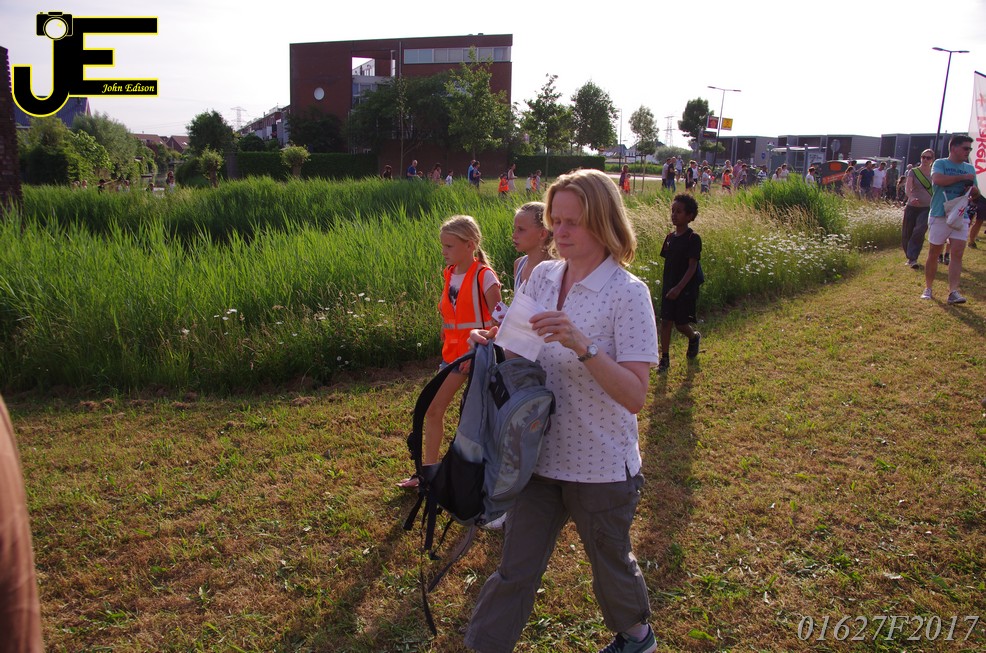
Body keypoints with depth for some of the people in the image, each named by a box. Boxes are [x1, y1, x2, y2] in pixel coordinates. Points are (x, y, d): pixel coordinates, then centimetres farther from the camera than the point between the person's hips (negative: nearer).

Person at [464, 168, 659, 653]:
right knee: (515, 569, 10)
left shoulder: (627, 292, -17)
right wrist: (494, 344, -10)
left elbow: (635, 395, -23)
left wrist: (582, 345, -35)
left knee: (611, 563, 20)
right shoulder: (541, 276, 0)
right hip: (541, 454, 4)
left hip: (601, 464, -4)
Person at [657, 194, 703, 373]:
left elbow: (692, 266, -18)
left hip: (686, 289, -5)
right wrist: (665, 283, 12)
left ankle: (694, 338, 36)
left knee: (681, 324, 2)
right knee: (665, 321, 2)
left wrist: (679, 287, -26)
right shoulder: (670, 237, 5)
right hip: (669, 287, 5)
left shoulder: (693, 238, -14)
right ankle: (664, 358, 9)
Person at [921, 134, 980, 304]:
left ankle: (953, 291, -13)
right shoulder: (940, 163, 1)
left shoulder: (970, 168, 15)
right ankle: (928, 288, 17)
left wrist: (974, 191, -5)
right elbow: (938, 179, -21)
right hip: (939, 216, -3)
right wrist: (962, 177, -13)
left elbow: (976, 194, 19)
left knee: (957, 253, -8)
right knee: (933, 254, 4)